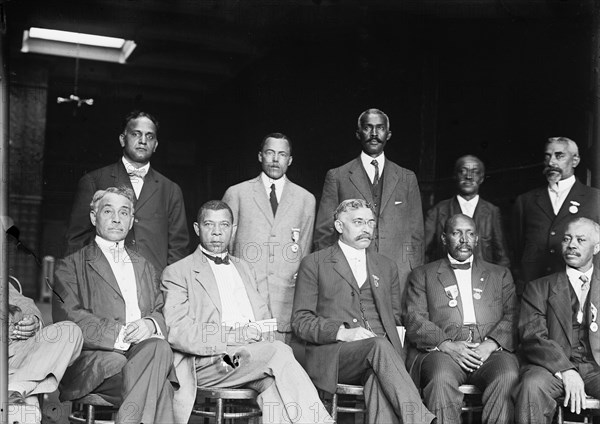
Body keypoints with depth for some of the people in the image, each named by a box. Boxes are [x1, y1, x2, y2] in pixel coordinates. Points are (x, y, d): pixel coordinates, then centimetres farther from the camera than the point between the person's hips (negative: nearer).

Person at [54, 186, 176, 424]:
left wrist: (150, 324, -5)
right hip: (92, 358, -4)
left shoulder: (145, 267, 30)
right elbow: (68, 317, -1)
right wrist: (119, 334, -14)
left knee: (159, 348, -35)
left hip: (144, 350, 4)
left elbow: (164, 311, 21)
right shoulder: (71, 266, 14)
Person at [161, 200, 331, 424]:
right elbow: (177, 333, -7)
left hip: (253, 356, 5)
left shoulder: (243, 268, 27)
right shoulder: (177, 273, 6)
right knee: (279, 351, -29)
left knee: (274, 383, -31)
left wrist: (261, 333, -4)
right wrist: (237, 335, -17)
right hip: (209, 362, -4)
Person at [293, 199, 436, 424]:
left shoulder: (387, 267, 24)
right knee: (379, 345, -36)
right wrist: (342, 332, -14)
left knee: (380, 379, -35)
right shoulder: (314, 263, 11)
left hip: (381, 348, 3)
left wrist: (395, 339, 0)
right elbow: (300, 321, 4)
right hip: (331, 355, -3)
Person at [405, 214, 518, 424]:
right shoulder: (423, 275, 19)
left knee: (508, 375, -31)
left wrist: (490, 345, -9)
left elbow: (512, 317, 11)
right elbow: (414, 320, 6)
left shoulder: (500, 274, 25)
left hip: (489, 351, 1)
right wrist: (447, 345, -11)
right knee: (441, 379, -34)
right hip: (442, 351, -1)